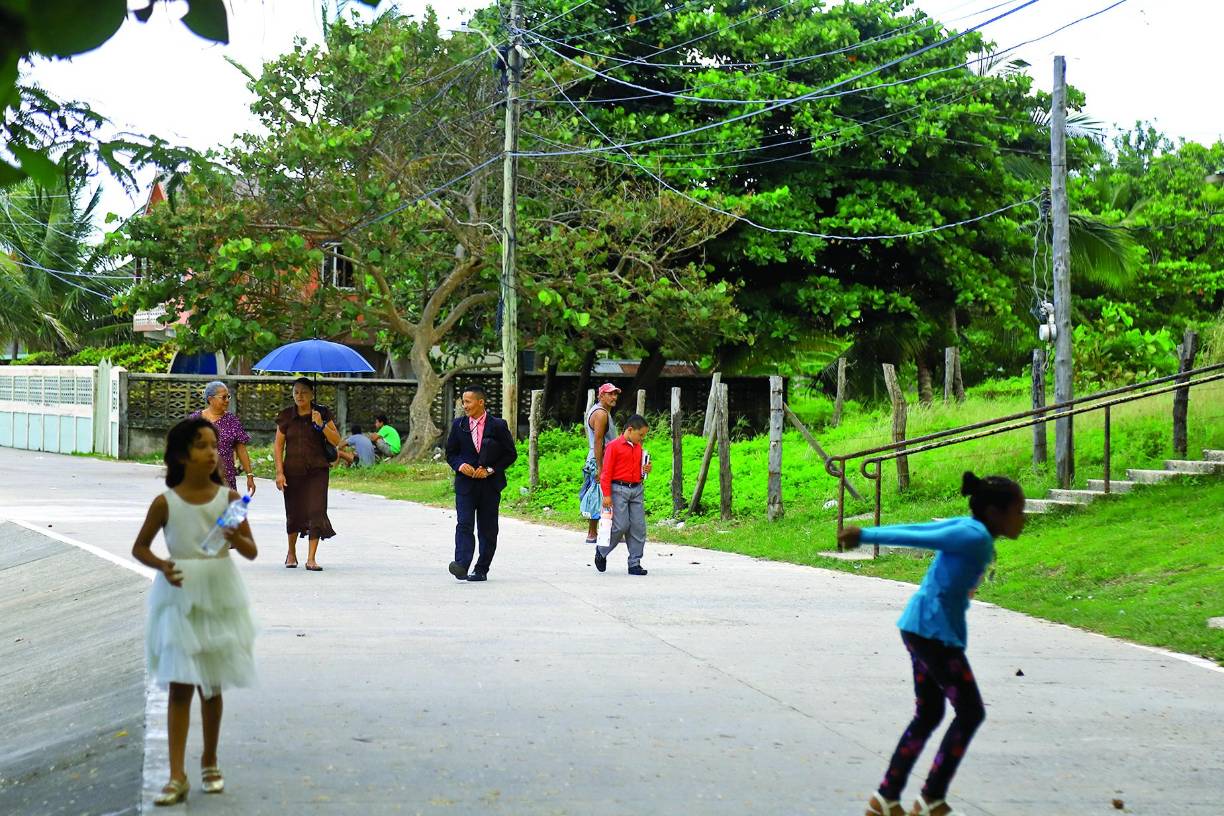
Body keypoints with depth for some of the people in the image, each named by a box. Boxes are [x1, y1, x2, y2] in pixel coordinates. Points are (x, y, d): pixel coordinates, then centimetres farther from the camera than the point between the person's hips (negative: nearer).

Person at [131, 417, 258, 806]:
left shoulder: (229, 498, -3)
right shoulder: (165, 503, -6)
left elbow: (252, 552, 0)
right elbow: (139, 547, 5)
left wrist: (237, 539, -22)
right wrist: (161, 565, -15)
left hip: (220, 596, 2)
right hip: (179, 598, -2)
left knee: (212, 685, 11)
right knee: (181, 685, -6)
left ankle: (210, 761, 28)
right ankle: (177, 776, -6)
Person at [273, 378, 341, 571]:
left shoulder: (322, 413, 2)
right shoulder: (286, 416, 2)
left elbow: (336, 440, -1)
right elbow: (278, 445, 3)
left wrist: (321, 425, -16)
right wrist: (279, 472, -4)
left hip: (317, 470, -1)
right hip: (293, 471, 1)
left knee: (316, 511, -10)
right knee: (294, 513, 7)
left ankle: (311, 558, -8)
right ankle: (291, 552, 31)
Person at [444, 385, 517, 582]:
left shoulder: (498, 425, -2)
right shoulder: (458, 425, 6)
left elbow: (511, 454, 2)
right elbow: (450, 453, 13)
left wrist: (490, 470, -10)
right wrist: (460, 465, -9)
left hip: (489, 484, -1)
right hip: (465, 484, 1)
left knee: (487, 529, 5)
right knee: (464, 525, -14)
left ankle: (481, 570, 13)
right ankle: (461, 565, -25)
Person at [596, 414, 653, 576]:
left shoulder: (638, 447, 14)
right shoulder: (614, 446, -7)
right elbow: (606, 472, -8)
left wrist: (645, 470, 5)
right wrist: (606, 495, -13)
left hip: (636, 489, 7)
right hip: (619, 489, -7)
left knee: (639, 527, 1)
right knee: (621, 526, -10)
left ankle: (635, 564, 7)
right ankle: (601, 551, 14)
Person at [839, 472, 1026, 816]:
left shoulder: (967, 527, 11)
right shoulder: (974, 537, -17)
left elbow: (917, 530, 11)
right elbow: (916, 537, -18)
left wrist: (866, 534, 11)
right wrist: (866, 536, -16)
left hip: (923, 630, 10)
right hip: (935, 632, -10)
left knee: (928, 715, 15)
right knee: (970, 713, -2)